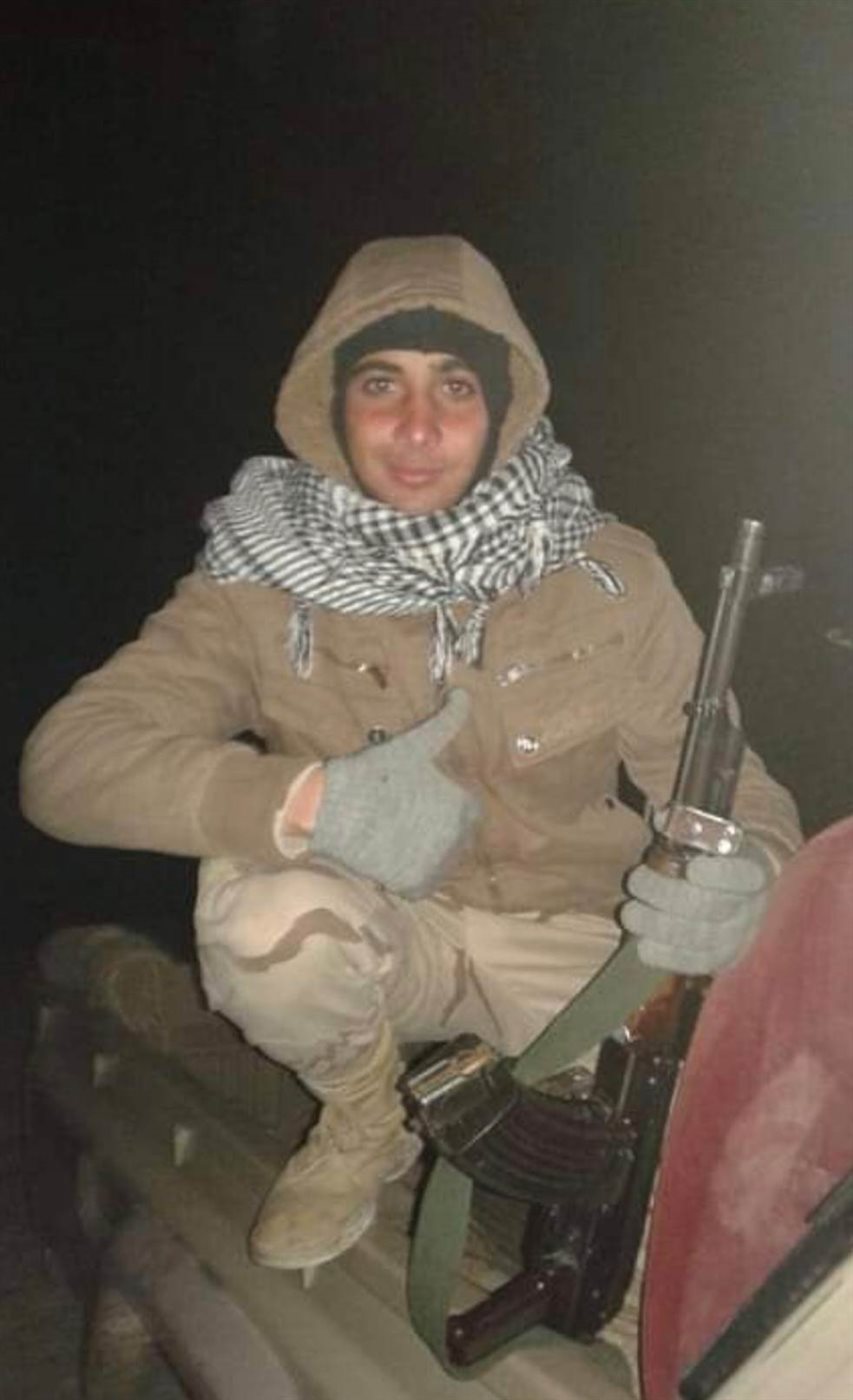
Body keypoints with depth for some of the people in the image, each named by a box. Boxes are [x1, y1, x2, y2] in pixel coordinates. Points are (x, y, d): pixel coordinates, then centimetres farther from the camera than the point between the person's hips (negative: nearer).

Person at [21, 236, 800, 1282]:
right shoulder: (263, 584, -14)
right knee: (261, 901, -32)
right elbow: (65, 760, -22)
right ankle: (364, 1123, 3)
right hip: (386, 935, 0)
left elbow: (735, 789, -9)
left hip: (571, 935, 1)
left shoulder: (609, 578, -12)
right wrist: (312, 801, -38)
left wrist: (740, 878, -35)